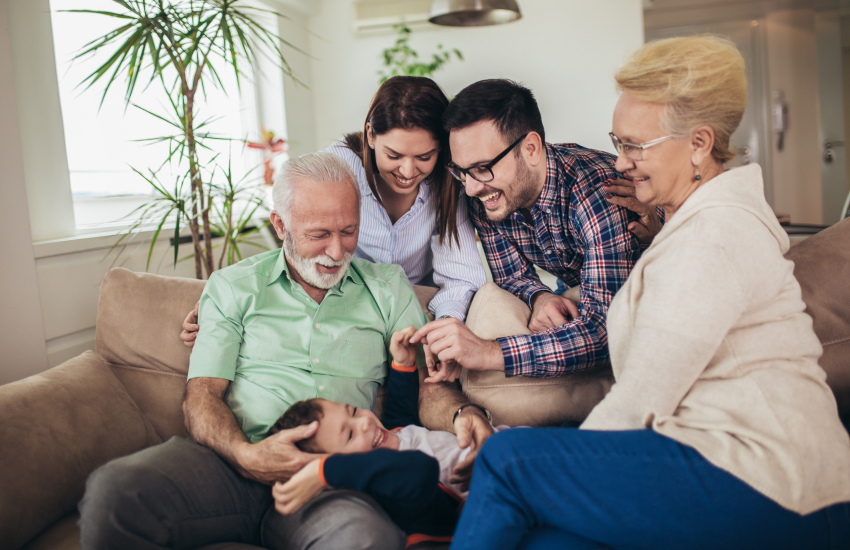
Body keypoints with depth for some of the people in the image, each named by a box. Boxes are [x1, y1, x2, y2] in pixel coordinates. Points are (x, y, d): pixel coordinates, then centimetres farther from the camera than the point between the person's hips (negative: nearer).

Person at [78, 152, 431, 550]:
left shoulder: (389, 289, 14)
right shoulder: (232, 287, 12)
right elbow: (201, 394, 5)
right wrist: (245, 454, -16)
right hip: (232, 457, 1)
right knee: (113, 491, -30)